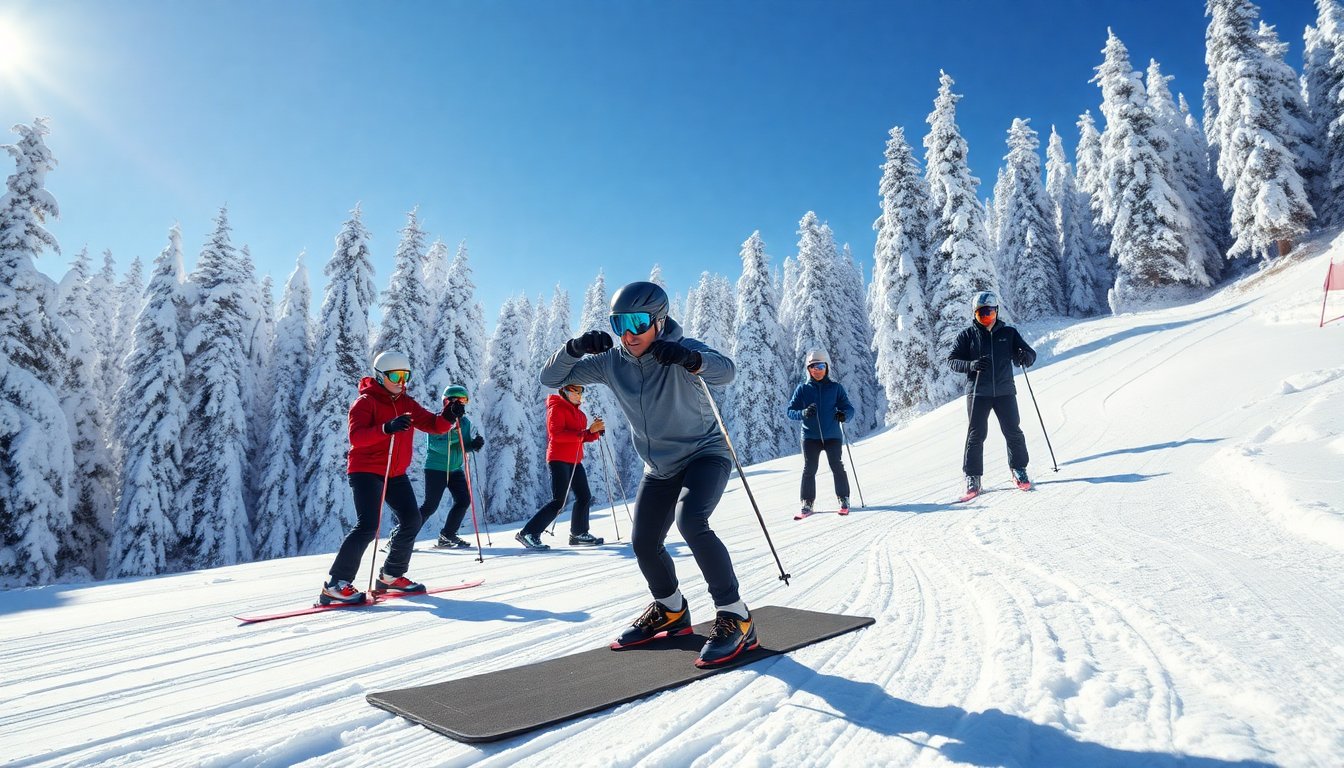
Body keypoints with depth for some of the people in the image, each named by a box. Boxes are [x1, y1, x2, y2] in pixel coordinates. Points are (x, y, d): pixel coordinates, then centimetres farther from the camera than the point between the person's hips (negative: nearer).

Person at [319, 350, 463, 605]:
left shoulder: (407, 403, 11)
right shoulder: (366, 401, -9)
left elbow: (433, 426, 3)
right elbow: (356, 437, -23)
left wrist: (448, 417, -19)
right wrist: (387, 428, -39)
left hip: (396, 473, 7)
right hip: (366, 471, -7)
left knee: (412, 520, 5)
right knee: (368, 527, -17)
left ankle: (391, 575, 20)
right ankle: (335, 586, -11)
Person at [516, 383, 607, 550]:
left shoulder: (576, 411, 19)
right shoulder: (557, 408, -8)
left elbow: (582, 437, 18)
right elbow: (556, 434, -21)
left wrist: (595, 431, -3)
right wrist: (586, 431, -25)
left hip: (574, 461, 9)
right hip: (559, 460, -9)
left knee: (584, 497, 9)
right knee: (559, 501, -13)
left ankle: (579, 534, 22)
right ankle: (528, 533, -8)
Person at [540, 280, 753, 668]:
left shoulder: (682, 351, -21)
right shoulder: (611, 361, -8)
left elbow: (727, 371, -40)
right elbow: (551, 378, -8)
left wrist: (691, 359, -60)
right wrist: (574, 348, -28)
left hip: (705, 454, -6)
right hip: (659, 467, 6)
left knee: (691, 522, -29)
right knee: (644, 544, 7)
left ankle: (735, 618, -15)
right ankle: (671, 611, 35)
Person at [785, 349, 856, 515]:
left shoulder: (835, 387, 5)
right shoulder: (803, 388, 4)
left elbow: (849, 407, 6)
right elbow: (791, 411, 2)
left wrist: (844, 415, -17)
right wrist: (803, 413, -19)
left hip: (832, 435, 0)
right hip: (810, 436, 0)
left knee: (837, 466, -5)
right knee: (809, 469, -3)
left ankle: (843, 499, 10)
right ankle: (807, 502, 6)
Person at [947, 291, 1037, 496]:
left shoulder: (1009, 333, 8)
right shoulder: (967, 335, 4)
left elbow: (1030, 353, 8)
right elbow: (951, 360, 0)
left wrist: (1024, 356, -18)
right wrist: (971, 365, -20)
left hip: (1004, 390, 2)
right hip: (978, 392, -1)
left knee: (1013, 432, 2)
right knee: (976, 435, -1)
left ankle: (1018, 469, 21)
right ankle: (972, 477, 7)